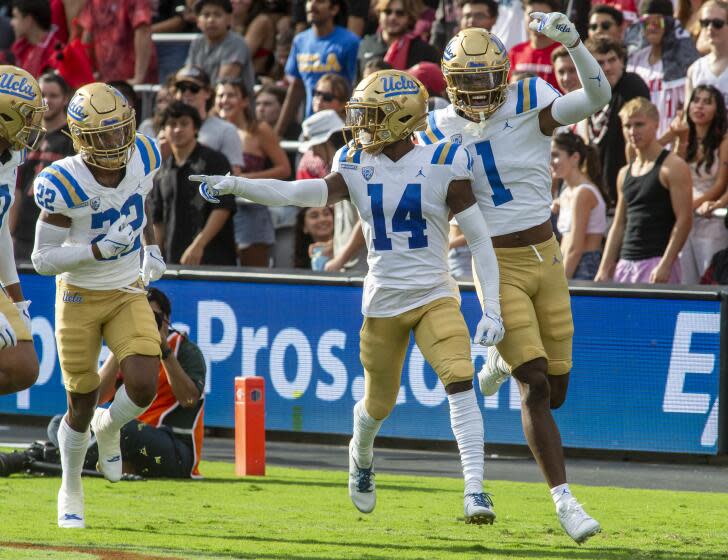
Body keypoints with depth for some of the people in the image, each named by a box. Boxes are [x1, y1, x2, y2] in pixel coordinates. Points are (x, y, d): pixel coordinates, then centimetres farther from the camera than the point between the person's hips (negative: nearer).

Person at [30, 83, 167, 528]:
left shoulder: (143, 157, -10)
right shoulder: (64, 185, -25)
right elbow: (43, 259, -20)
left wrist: (152, 249, 7)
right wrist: (100, 250, -30)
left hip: (130, 294, 3)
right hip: (80, 298, -3)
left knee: (143, 388, -16)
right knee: (82, 406, 7)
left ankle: (109, 428, 21)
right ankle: (71, 488, 34)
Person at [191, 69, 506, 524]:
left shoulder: (442, 167, -9)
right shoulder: (358, 167, 0)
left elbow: (480, 239, -7)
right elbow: (300, 195, -13)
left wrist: (492, 309, -13)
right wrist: (234, 186, -25)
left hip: (435, 297, -3)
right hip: (383, 302, 3)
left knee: (460, 382, -23)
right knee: (378, 404, 14)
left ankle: (475, 490, -22)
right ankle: (361, 455, 48)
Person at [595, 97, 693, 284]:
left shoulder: (673, 167, -4)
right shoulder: (625, 174, 18)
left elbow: (684, 220, -10)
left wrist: (665, 266, -18)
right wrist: (604, 270, 12)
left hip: (656, 262, -7)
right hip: (625, 264, 7)